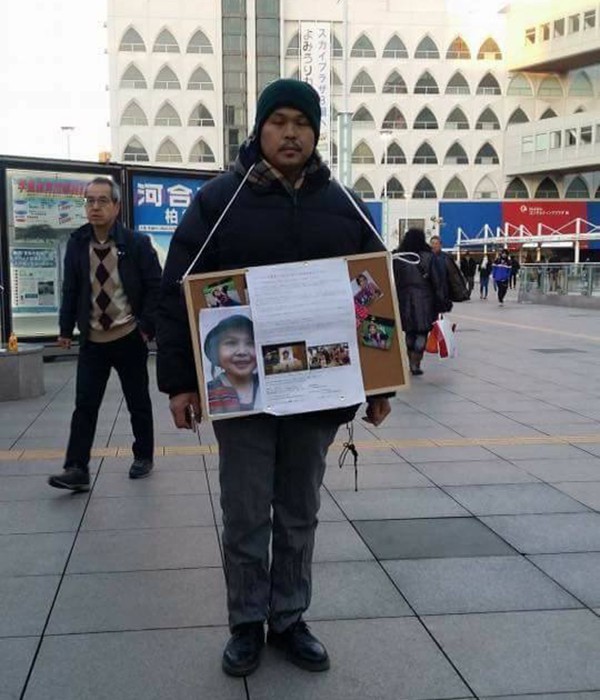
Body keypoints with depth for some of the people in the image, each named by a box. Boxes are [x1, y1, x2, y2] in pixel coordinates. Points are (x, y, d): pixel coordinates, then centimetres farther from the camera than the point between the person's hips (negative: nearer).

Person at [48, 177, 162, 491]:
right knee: (84, 404, -2)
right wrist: (66, 328, 1)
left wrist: (147, 326, -12)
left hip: (129, 338, -2)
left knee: (138, 401, 11)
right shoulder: (77, 243, 1)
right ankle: (76, 470, 0)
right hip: (92, 339, 2)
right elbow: (70, 288, 5)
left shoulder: (136, 243, -8)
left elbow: (155, 286, -6)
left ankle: (143, 457, 28)